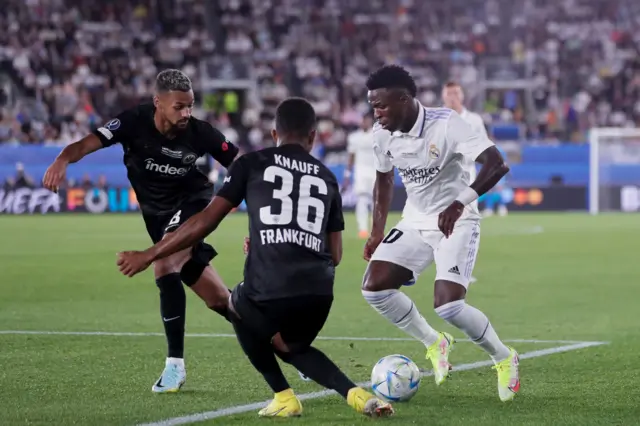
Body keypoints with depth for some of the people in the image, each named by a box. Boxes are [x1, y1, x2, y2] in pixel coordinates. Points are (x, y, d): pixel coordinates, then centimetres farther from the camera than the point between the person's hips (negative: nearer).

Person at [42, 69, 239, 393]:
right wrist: (62, 160, -53)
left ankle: (175, 364, -21)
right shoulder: (135, 122, -21)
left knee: (165, 267, -29)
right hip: (157, 214, 3)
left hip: (191, 205, -3)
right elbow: (89, 143, -32)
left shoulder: (200, 133, -22)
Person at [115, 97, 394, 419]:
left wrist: (148, 256, 12)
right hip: (319, 294, 4)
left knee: (238, 307, 34)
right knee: (289, 347, 35)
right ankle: (355, 394, 11)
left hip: (268, 291, -4)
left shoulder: (253, 163, 12)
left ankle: (284, 397, 22)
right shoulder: (327, 178, 22)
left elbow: (206, 221, 6)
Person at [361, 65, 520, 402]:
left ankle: (504, 358, 7)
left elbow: (496, 164, -33)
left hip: (456, 223, -6)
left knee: (448, 306, -21)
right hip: (415, 223, 6)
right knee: (373, 288, -10)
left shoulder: (445, 124, -24)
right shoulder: (382, 134, -5)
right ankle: (434, 344, 12)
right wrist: (378, 231, 14)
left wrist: (460, 202, -45)